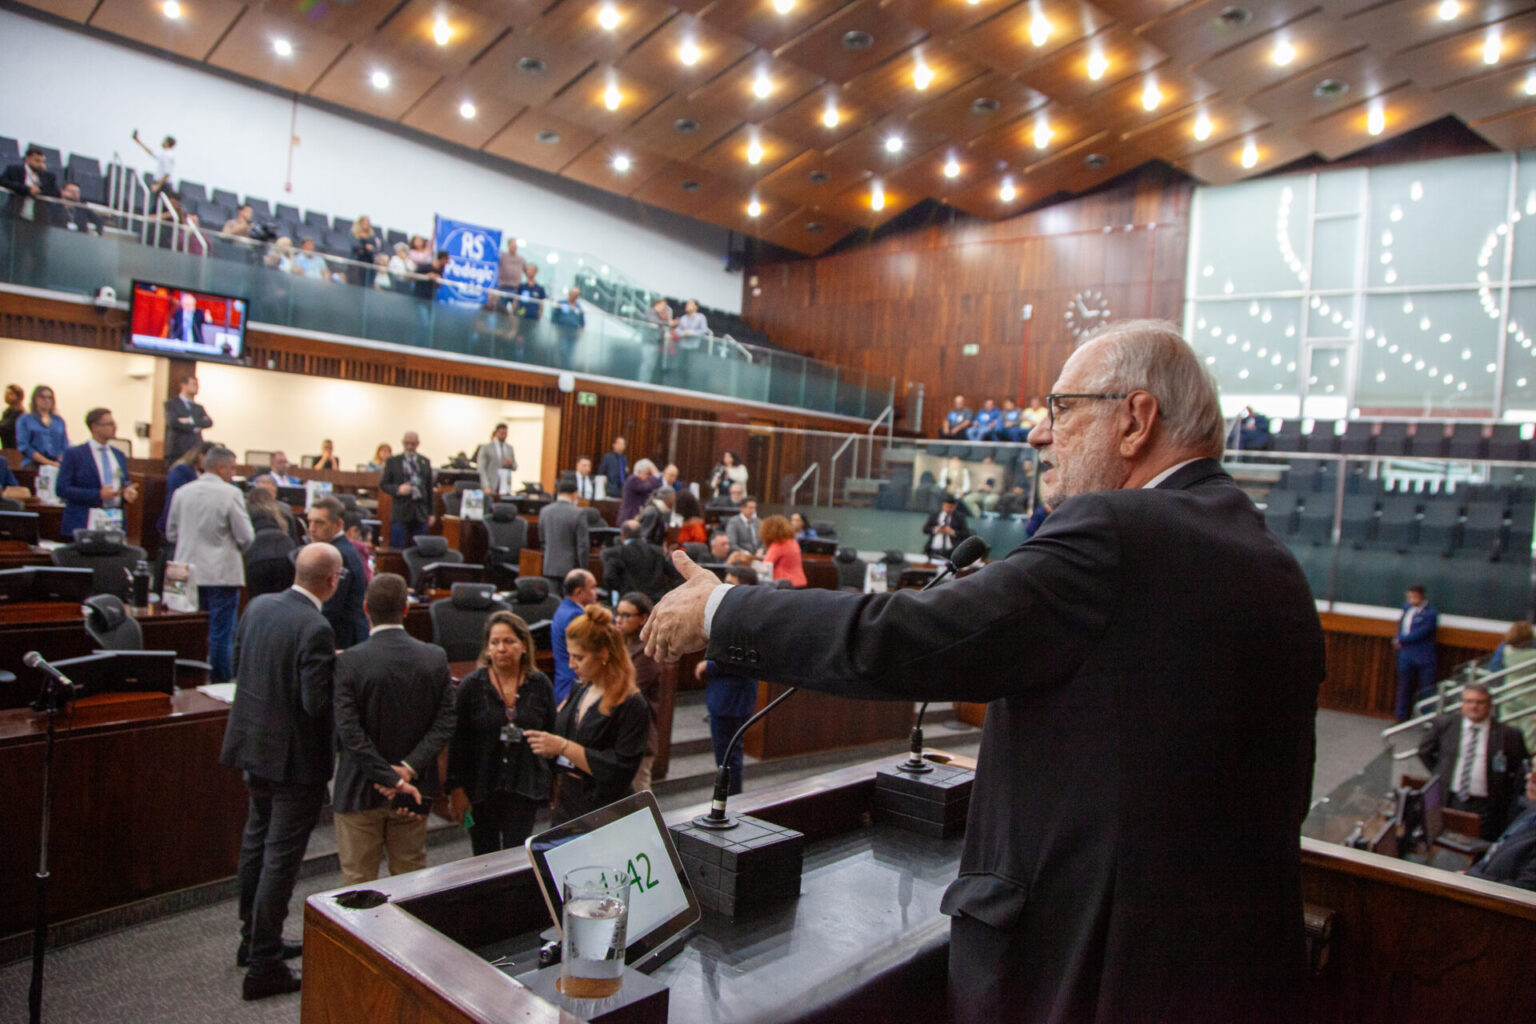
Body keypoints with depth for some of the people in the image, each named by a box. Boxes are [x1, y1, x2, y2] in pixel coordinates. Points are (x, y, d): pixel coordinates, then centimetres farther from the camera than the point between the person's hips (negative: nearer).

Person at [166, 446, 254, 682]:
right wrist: (233, 544, 10)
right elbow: (246, 537, -12)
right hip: (222, 574, -5)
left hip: (188, 574, 5)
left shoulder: (182, 492, 3)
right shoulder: (231, 494, -12)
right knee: (221, 634, 1)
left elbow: (171, 534, 11)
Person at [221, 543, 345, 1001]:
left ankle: (253, 939, 39)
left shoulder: (258, 606, -1)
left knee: (256, 841, 22)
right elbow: (318, 702, -26)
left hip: (254, 741, 8)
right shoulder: (316, 629, -26)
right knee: (281, 858, 3)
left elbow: (237, 662, 11)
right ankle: (263, 966, 14)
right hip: (294, 755, -8)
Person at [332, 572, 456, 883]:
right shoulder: (435, 658, -7)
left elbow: (349, 732, -19)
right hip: (415, 791, 3)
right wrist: (408, 769, -14)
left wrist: (393, 779, -17)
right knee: (412, 878, 18)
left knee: (358, 882, 12)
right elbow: (444, 724, -9)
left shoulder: (349, 662, -16)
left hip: (360, 791, -3)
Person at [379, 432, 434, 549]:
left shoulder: (425, 462, 10)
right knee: (398, 549, -1)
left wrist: (431, 513, 8)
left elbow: (429, 488, 11)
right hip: (400, 512, -2)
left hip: (421, 512, 2)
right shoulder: (392, 461, 3)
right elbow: (383, 484, 4)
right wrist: (398, 489, -17)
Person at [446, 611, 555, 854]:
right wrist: (456, 789, -5)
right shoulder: (472, 686, -4)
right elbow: (458, 741, -2)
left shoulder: (540, 684, 0)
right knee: (484, 857, 10)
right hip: (481, 787, 0)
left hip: (524, 788, 0)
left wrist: (553, 782, 6)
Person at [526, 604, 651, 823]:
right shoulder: (579, 691, 7)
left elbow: (618, 771, -21)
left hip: (604, 813, -6)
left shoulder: (632, 706, -16)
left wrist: (563, 747, -22)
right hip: (566, 804, 7)